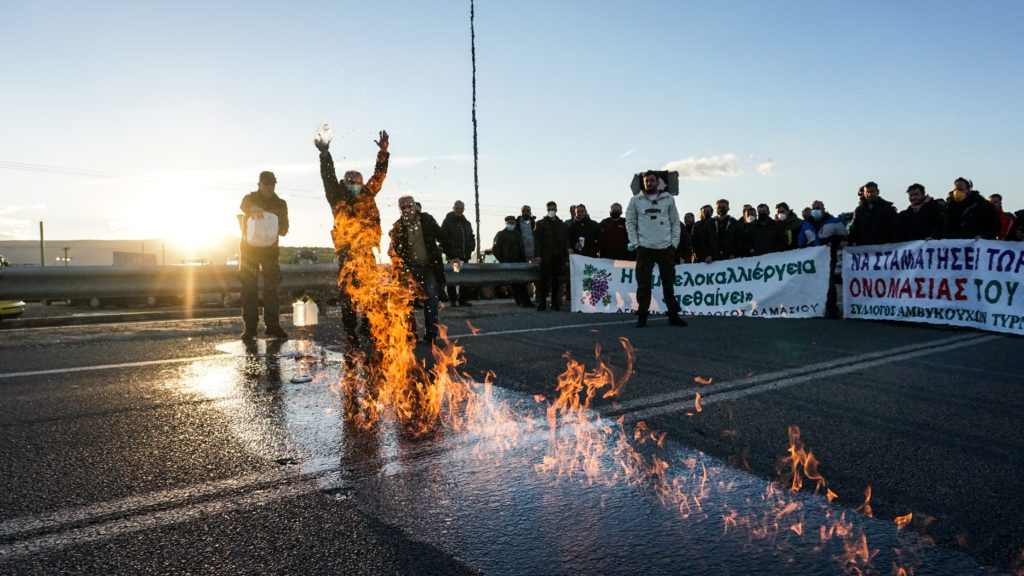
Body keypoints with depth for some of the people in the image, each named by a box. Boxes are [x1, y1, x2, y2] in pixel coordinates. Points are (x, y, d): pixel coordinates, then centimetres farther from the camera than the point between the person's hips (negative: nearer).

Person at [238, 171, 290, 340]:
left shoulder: (280, 204, 7)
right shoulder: (250, 198, 1)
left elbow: (284, 229, 4)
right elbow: (244, 205, -25)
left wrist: (277, 229, -21)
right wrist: (254, 208, -49)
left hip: (270, 249, 2)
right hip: (249, 248, -1)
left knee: (272, 287, -3)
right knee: (249, 288, -4)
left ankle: (272, 325, -1)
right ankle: (250, 327, -3)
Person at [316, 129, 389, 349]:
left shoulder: (367, 196, 16)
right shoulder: (339, 200, 4)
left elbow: (379, 176, 16)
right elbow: (329, 179, -7)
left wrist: (383, 153, 9)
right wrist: (325, 154, -17)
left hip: (367, 252, 4)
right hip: (347, 253, -4)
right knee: (348, 292, -4)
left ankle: (367, 326, 18)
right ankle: (350, 332, 2)